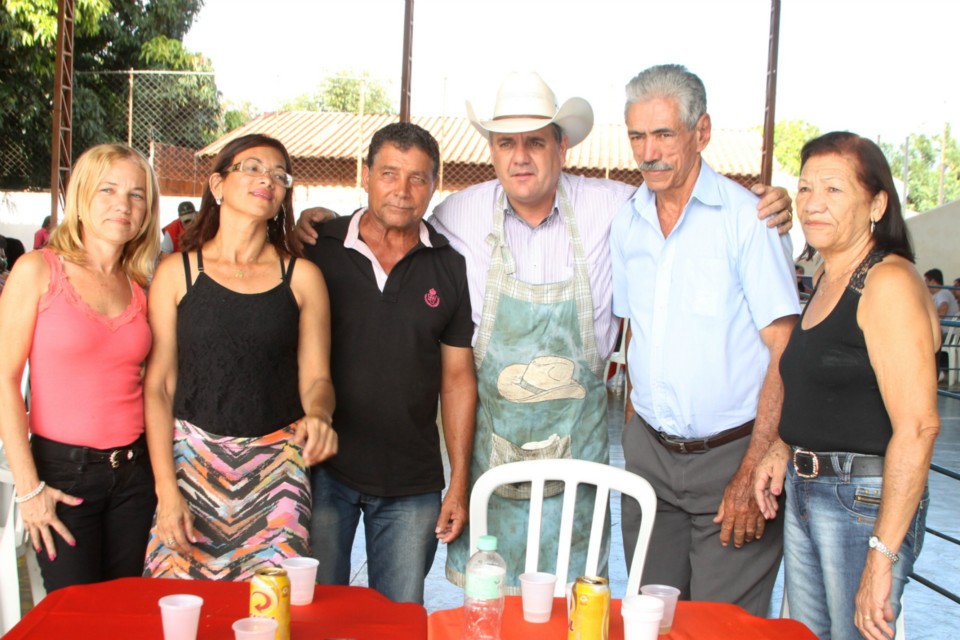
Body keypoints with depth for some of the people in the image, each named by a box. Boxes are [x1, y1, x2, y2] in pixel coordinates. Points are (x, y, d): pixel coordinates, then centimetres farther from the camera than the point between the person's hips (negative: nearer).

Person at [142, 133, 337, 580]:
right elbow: (157, 386, 1)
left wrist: (318, 414, -19)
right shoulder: (176, 273, 3)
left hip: (277, 463, 1)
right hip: (191, 456, 0)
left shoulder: (302, 277, 5)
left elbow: (315, 377, 4)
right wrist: (166, 488, -6)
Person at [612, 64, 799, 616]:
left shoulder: (746, 217, -11)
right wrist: (635, 428, 8)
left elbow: (785, 352, -12)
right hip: (649, 453, 5)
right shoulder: (628, 223, 7)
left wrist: (754, 473, -16)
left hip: (730, 454, -5)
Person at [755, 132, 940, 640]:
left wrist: (882, 556, -25)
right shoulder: (826, 277, 12)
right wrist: (784, 449, 7)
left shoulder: (889, 282, -16)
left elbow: (918, 425, -23)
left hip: (864, 500, -9)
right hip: (804, 491, 9)